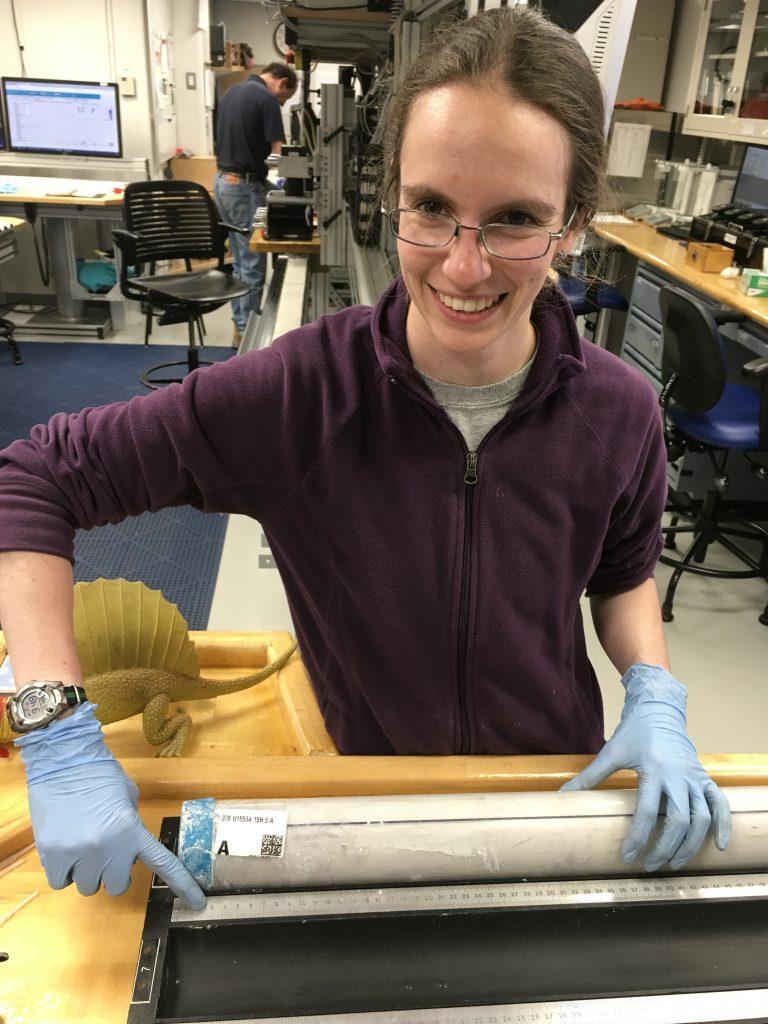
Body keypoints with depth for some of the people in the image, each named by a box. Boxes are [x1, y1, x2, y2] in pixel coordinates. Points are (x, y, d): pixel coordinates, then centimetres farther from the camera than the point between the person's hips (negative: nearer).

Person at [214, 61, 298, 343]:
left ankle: (240, 323, 21)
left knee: (239, 261, 15)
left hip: (221, 181, 9)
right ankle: (247, 330, 4)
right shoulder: (267, 99, -12)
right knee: (253, 264, -1)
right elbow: (278, 152, -16)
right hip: (245, 187, -9)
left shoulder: (230, 92, 15)